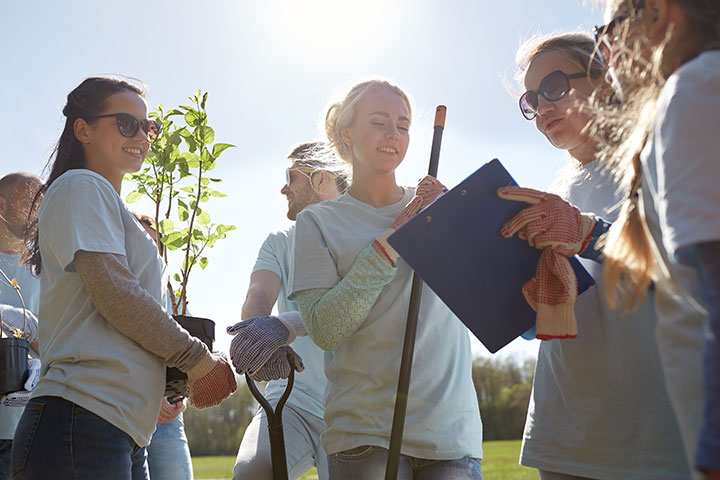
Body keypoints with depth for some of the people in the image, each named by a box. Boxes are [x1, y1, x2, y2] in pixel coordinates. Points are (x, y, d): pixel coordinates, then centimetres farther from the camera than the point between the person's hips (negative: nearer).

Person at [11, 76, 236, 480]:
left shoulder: (111, 208, 26)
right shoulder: (81, 186, -2)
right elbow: (114, 293, -14)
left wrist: (163, 386, 13)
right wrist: (198, 358, -7)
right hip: (83, 421, -9)